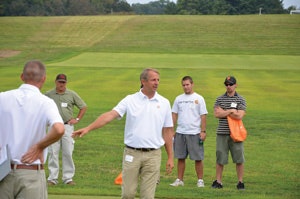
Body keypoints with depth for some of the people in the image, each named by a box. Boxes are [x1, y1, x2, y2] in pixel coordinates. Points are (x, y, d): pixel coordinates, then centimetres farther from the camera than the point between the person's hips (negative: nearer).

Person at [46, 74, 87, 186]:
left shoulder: (72, 94, 5)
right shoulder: (48, 95, 4)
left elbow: (83, 107, 13)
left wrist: (77, 119, 5)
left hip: (67, 126, 0)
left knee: (68, 153, 0)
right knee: (53, 153, -1)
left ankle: (68, 178, 7)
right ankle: (52, 178, 5)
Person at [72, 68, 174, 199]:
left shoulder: (164, 103, 5)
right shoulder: (130, 100, 1)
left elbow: (168, 131, 8)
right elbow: (110, 115, -10)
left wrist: (170, 157, 6)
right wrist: (88, 128, -22)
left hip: (153, 155, 1)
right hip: (132, 153, -1)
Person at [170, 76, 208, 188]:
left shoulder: (199, 99, -1)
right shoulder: (178, 99, 11)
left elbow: (203, 116, -3)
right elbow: (174, 115, 12)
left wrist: (203, 131, -10)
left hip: (194, 133, -4)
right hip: (180, 132, 4)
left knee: (198, 158, 0)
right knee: (180, 158, 7)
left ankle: (200, 180, 7)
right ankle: (179, 180, 13)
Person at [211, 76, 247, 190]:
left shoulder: (240, 100, 3)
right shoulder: (220, 99, 9)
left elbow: (239, 116, -10)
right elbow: (216, 114, -5)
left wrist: (223, 112, -6)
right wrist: (231, 111, -9)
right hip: (222, 133, 1)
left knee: (239, 159, 1)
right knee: (220, 158, 4)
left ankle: (240, 182, 10)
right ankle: (218, 181, 12)